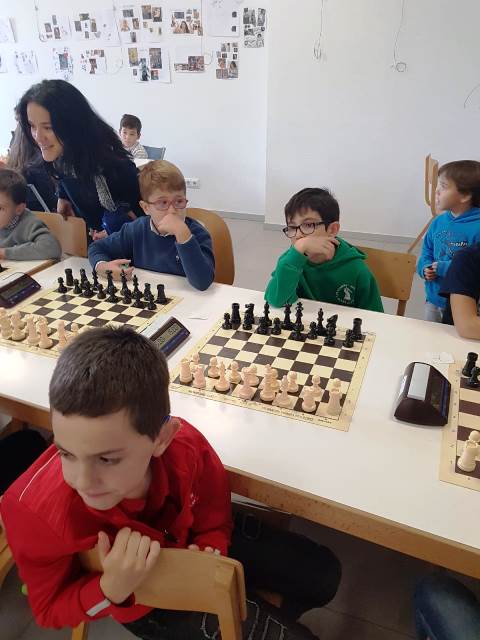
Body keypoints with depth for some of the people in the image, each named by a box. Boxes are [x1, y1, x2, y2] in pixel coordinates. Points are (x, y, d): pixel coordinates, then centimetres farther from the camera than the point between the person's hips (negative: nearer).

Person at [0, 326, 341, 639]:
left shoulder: (186, 446, -33)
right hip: (139, 598, -2)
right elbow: (51, 610, -15)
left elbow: (214, 524, -9)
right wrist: (111, 591, -35)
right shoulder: (35, 510, -37)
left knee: (323, 574, 10)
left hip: (187, 541, 3)